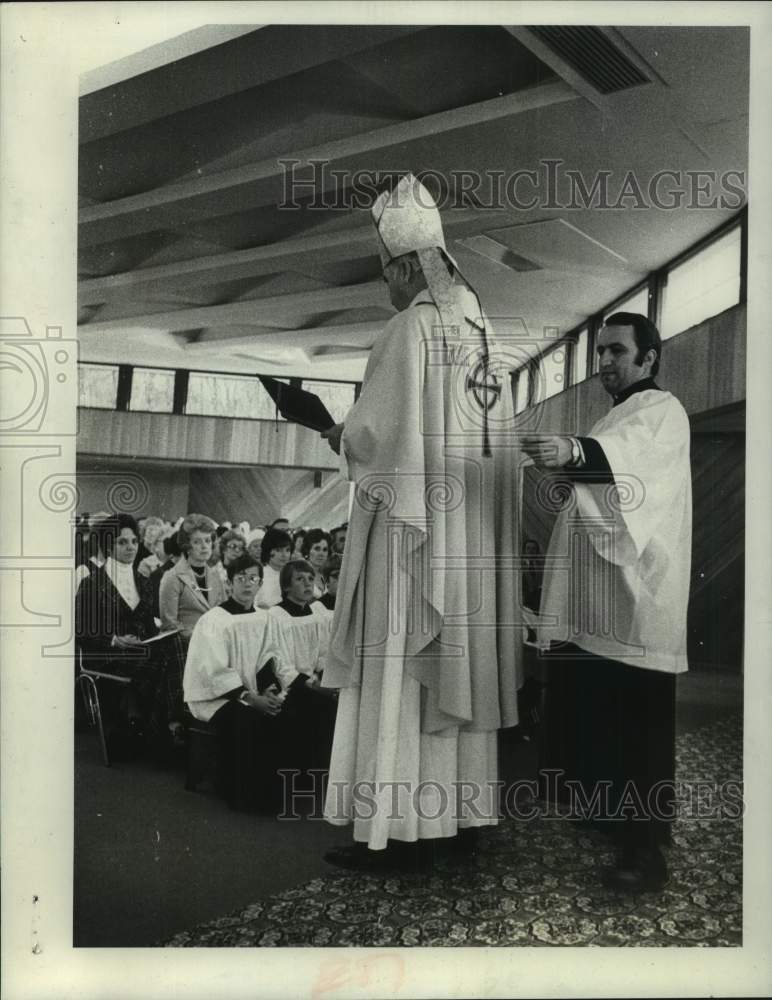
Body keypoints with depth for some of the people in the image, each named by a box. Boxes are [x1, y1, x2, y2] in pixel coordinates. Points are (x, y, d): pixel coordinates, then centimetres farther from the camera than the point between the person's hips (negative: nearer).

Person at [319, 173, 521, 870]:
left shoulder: (412, 328, -11)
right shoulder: (481, 328, 12)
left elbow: (376, 428, -14)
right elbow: (486, 431, 14)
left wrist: (337, 436, 7)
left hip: (414, 525, -8)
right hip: (474, 531, 8)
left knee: (399, 671, -1)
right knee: (460, 664, 12)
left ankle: (400, 826, 5)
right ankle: (461, 811, 22)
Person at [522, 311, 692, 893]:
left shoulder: (663, 412, -5)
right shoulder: (615, 420, 24)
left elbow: (628, 456, -29)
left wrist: (574, 451, -48)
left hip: (634, 599, -8)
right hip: (588, 601, 9)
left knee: (636, 728, -4)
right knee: (583, 715, 12)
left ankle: (646, 849, 5)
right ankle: (601, 818, 28)